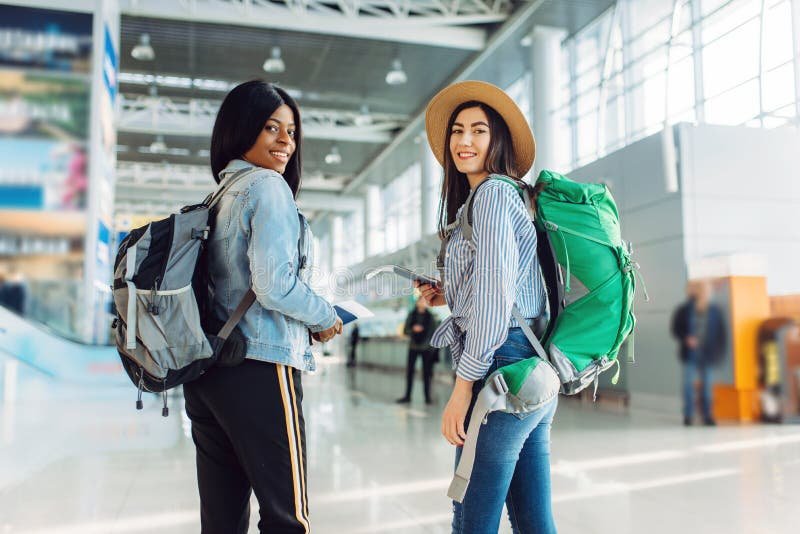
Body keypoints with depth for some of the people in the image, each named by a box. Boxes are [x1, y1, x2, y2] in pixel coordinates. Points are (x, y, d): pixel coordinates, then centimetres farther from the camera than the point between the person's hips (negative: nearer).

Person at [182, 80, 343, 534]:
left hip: (207, 370, 8)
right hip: (260, 366, -8)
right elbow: (275, 286, -18)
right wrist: (327, 319, -1)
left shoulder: (219, 197, 16)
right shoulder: (268, 186, -8)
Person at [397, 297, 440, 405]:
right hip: (413, 347, 1)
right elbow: (405, 331, 4)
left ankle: (428, 397, 8)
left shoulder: (431, 316, 1)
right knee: (409, 371, -1)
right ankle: (407, 396, 6)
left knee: (427, 372, 2)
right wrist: (413, 329, -15)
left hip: (426, 348, -1)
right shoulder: (412, 315, 4)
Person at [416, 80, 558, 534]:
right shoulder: (514, 194, 22)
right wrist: (451, 298, 17)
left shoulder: (493, 191, -6)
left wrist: (463, 387, -15)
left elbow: (495, 295, -16)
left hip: (503, 368, -10)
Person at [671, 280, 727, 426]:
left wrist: (719, 352, 0)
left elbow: (721, 332, 5)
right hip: (690, 354, -1)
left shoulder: (715, 311, 1)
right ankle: (688, 415, 8)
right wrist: (686, 339, -16)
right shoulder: (684, 310, -4)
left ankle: (707, 415, 14)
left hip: (707, 355, 1)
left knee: (706, 384, 6)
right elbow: (676, 328, 1)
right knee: (688, 383, 0)